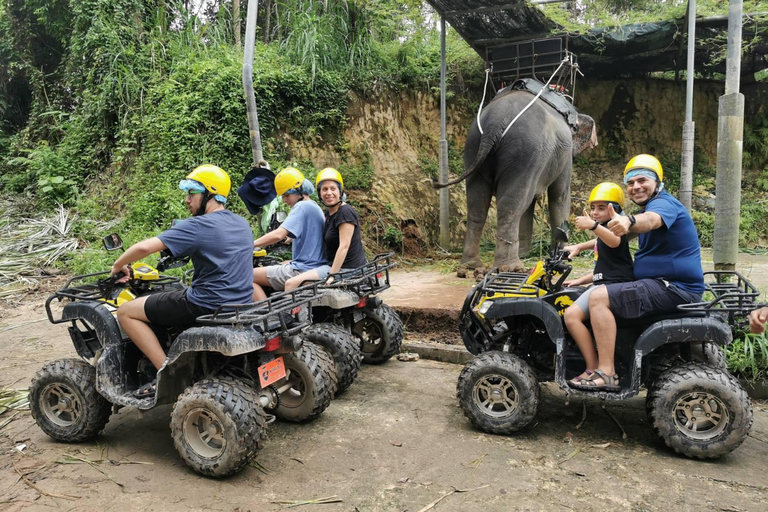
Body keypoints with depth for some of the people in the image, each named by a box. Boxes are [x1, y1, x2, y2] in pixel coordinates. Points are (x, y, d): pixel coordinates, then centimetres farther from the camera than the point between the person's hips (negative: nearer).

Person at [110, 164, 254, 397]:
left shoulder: (197, 226, -16)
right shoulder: (242, 224, 8)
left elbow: (144, 247, -21)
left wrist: (117, 266, -3)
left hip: (207, 306, -8)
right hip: (240, 304, 8)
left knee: (126, 312, 4)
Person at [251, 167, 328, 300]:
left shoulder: (302, 206, -13)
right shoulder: (314, 206, 17)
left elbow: (278, 235, -25)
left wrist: (249, 245, -19)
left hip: (303, 271, -10)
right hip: (317, 268, 10)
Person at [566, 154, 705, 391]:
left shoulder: (663, 203, -12)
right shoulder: (653, 205, 21)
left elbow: (650, 220, -38)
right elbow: (613, 238, 23)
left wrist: (628, 221, -60)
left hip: (676, 288, -11)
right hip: (667, 284, 11)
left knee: (599, 297, -22)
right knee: (604, 293, 21)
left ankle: (607, 374, -23)